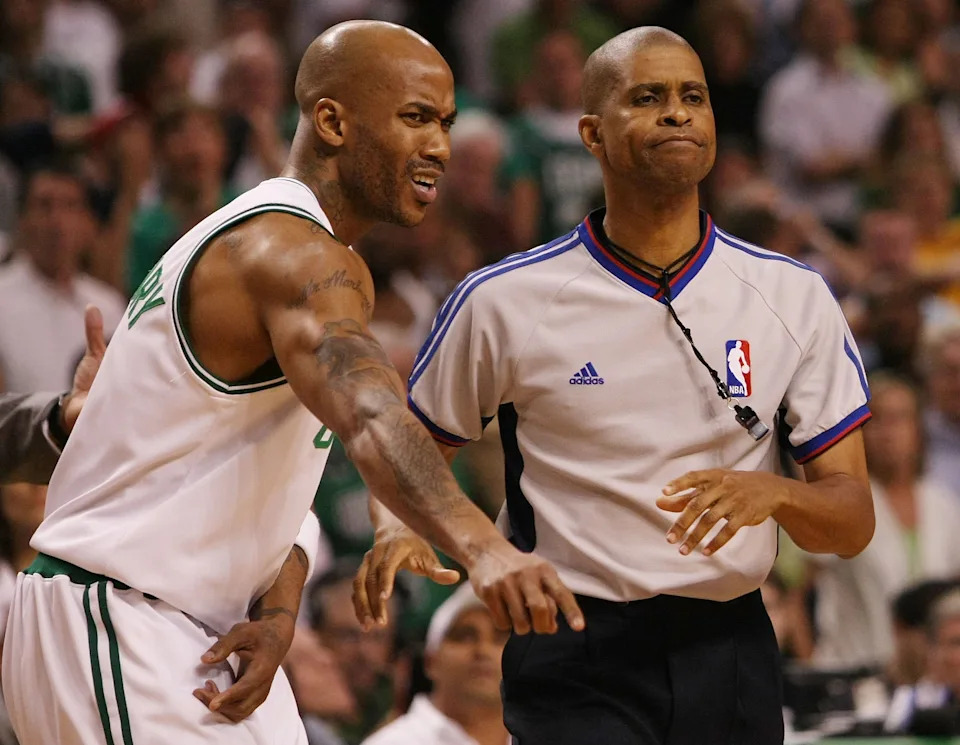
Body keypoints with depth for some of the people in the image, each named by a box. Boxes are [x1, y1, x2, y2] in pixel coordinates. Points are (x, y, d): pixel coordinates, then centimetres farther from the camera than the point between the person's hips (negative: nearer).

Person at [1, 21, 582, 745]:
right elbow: (369, 419, -40)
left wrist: (277, 613, -8)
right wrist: (479, 546, -56)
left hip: (203, 626, 10)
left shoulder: (259, 243, 14)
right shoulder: (300, 257, -20)